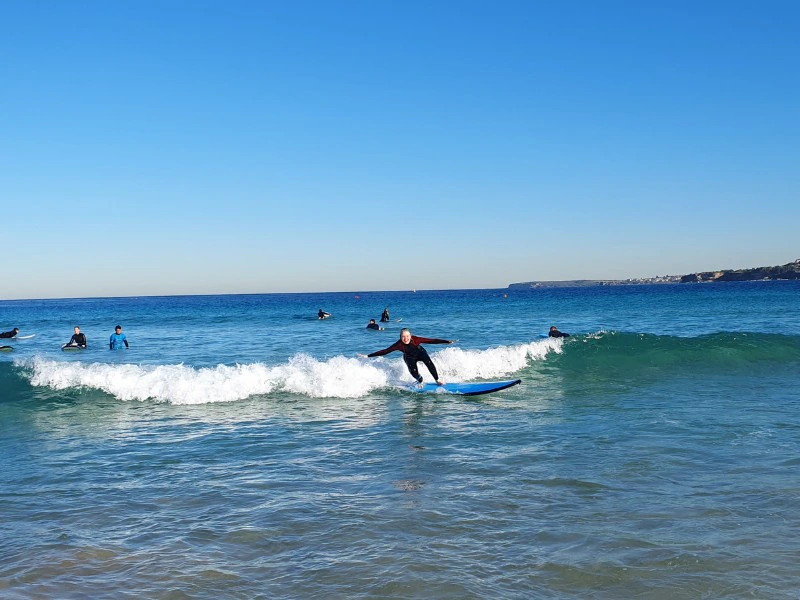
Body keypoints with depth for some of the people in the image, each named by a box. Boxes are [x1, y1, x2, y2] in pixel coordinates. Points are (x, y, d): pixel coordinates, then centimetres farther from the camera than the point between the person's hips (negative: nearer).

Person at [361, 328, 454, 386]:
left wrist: (447, 341, -39)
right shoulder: (398, 345, -31)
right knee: (413, 372, -23)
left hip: (420, 352, 0)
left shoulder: (415, 339, -33)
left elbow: (431, 340, -33)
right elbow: (385, 351, -28)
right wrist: (368, 356, -32)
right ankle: (420, 381, 13)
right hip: (409, 357, 1)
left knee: (429, 363, -28)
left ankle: (437, 380, -8)